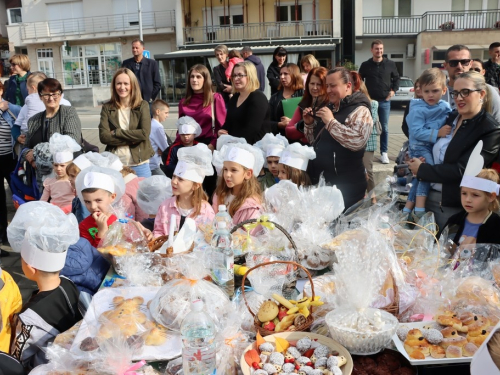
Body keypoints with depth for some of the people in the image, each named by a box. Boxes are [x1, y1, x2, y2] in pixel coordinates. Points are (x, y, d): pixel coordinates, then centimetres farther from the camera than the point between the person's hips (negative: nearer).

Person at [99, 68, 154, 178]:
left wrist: (117, 132, -10)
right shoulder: (107, 108, 3)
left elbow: (144, 133, -12)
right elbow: (103, 136, -7)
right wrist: (132, 138, -13)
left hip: (139, 164, -1)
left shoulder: (143, 105, 0)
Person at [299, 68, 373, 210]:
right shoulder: (330, 109, 15)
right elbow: (316, 141, 21)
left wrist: (331, 122, -23)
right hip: (320, 181, 8)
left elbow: (357, 141, -28)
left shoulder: (360, 110, -10)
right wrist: (309, 124, 3)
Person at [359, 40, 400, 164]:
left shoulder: (390, 64, 2)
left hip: (385, 101, 0)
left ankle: (384, 153, 10)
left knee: (384, 128, 4)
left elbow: (396, 78, 14)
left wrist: (393, 90, 0)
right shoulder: (365, 65, 1)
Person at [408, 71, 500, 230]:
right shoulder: (451, 118, 9)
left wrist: (421, 169, -12)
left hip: (454, 206, -6)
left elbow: (462, 170, -19)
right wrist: (415, 160, -4)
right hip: (428, 195, 6)